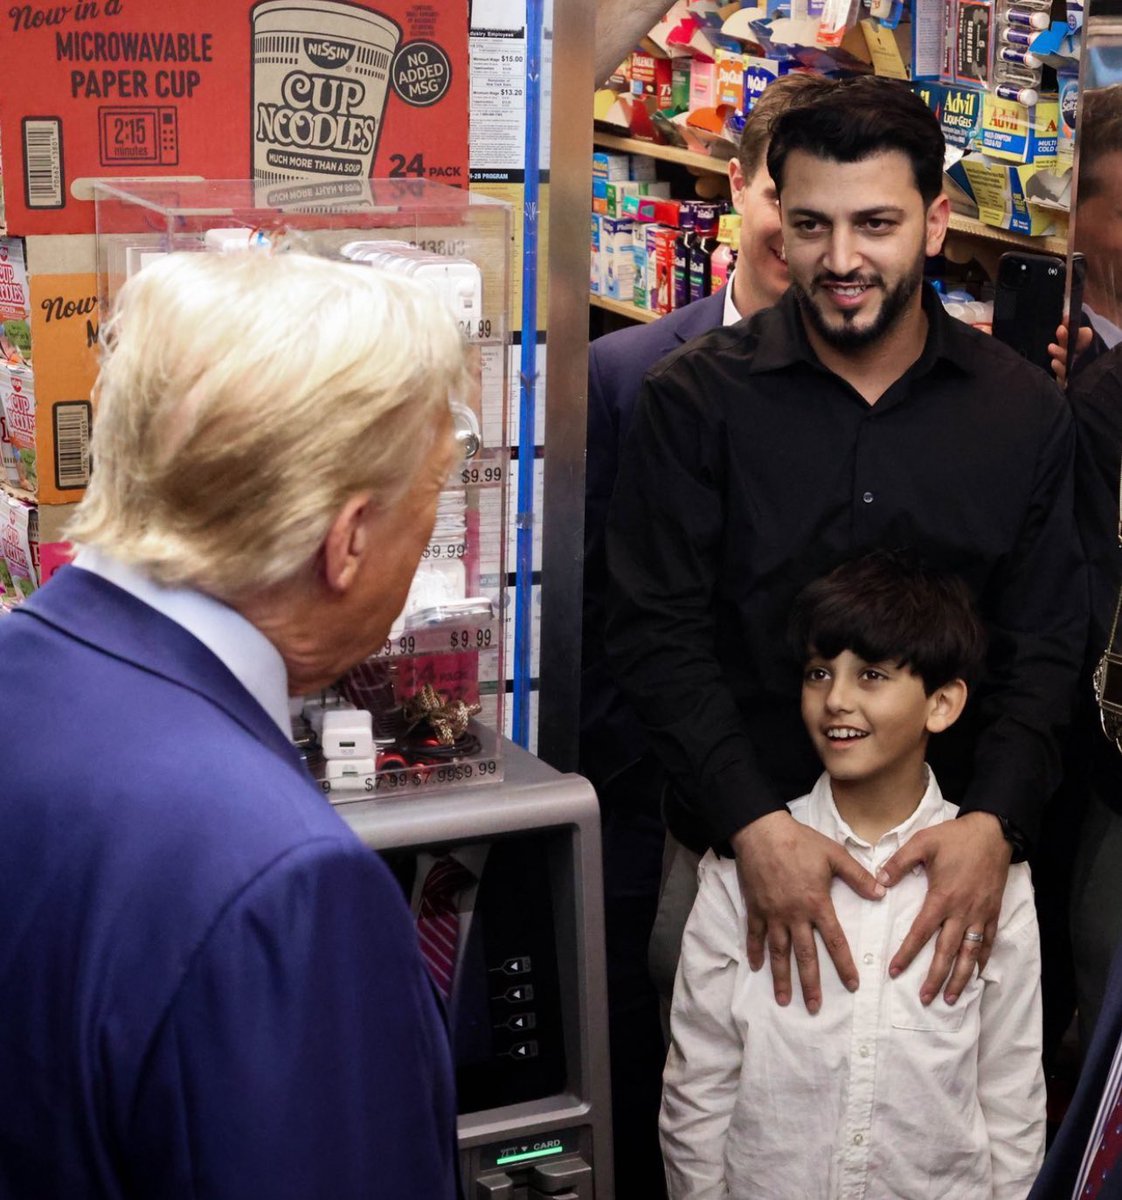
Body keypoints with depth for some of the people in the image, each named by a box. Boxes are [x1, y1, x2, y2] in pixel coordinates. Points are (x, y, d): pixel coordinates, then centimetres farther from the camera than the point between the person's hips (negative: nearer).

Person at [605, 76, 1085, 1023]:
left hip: (948, 862, 1)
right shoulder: (697, 400, -5)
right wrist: (753, 824, -21)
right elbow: (658, 633, -9)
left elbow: (1042, 648, 0)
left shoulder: (1025, 413, 1)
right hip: (735, 844, -1)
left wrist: (994, 821, -16)